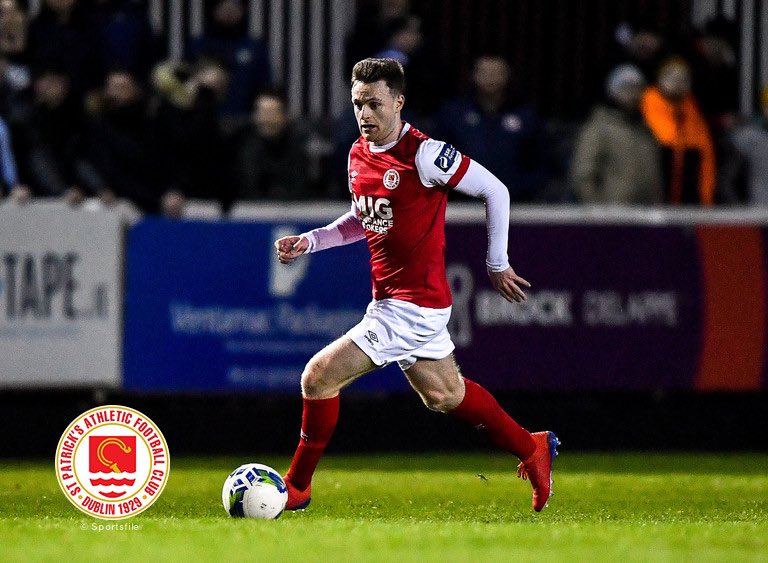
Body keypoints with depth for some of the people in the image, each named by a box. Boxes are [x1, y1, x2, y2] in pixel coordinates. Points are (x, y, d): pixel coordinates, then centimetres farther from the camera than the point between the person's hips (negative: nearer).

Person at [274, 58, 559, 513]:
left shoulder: (425, 154, -19)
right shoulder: (359, 155, 6)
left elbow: (496, 191, -11)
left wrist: (498, 264, -5)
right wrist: (310, 241, 7)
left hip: (414, 304, -9)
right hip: (390, 300, 9)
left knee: (319, 377, -10)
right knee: (444, 395, 22)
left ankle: (297, 487, 5)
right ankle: (533, 449, 39)